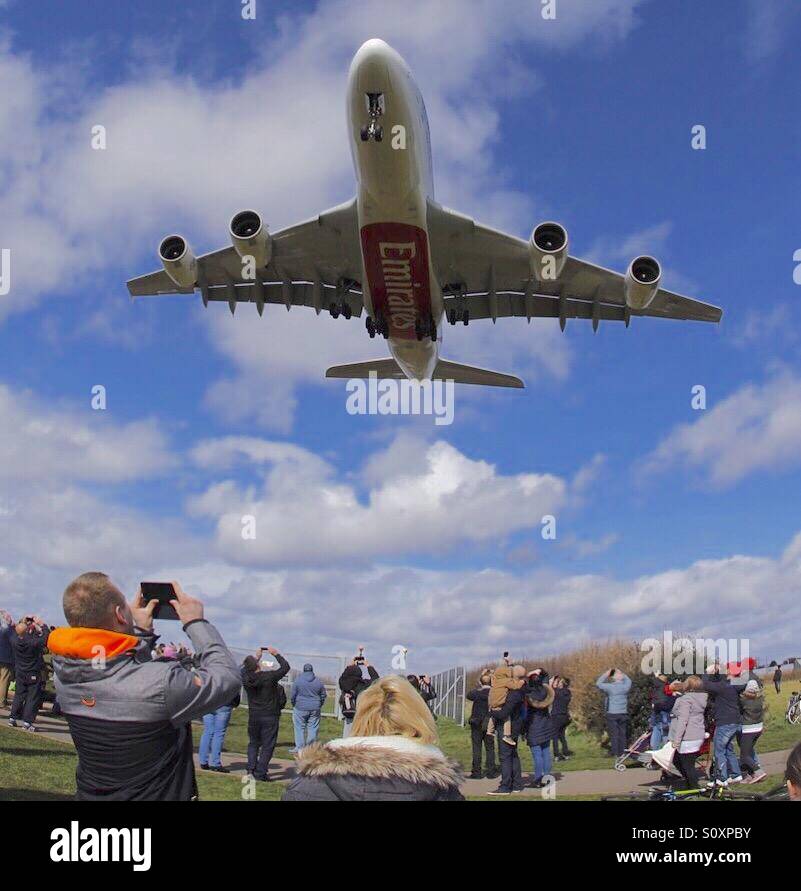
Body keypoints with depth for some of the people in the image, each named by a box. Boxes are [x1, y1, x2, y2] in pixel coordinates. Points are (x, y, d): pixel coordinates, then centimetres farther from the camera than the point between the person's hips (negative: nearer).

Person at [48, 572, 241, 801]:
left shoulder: (64, 674, -14)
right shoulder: (161, 684, -32)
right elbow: (227, 678, -17)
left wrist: (141, 630, 5)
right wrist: (196, 622, -9)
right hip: (158, 795, -5)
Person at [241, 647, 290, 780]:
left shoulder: (245, 678, -7)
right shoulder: (269, 677, -17)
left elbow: (244, 668, 17)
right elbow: (285, 667, -5)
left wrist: (257, 656, 23)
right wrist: (276, 654, 4)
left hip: (253, 717, 4)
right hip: (270, 717, -4)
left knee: (253, 743, 19)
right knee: (267, 745, 4)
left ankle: (251, 769, 7)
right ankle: (260, 773, 2)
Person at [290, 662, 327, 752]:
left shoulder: (298, 680, -5)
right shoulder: (318, 681, 3)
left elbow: (293, 695, -1)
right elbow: (323, 695, 10)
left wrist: (293, 705, 14)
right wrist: (319, 706, 21)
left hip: (300, 708, -2)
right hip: (315, 709, 2)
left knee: (300, 727, 3)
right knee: (313, 728, 6)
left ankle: (299, 747, 0)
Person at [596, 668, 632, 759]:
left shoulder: (610, 687, -12)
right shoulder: (625, 686, -2)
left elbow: (598, 684, 1)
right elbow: (628, 680, 22)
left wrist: (606, 674, 6)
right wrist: (622, 673, 19)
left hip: (612, 714, -3)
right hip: (623, 714, 3)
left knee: (614, 734, 0)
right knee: (623, 734, 9)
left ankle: (615, 753, -1)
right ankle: (622, 752, 11)